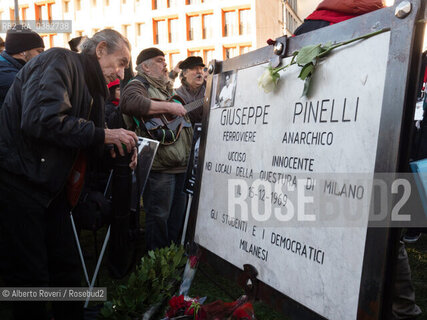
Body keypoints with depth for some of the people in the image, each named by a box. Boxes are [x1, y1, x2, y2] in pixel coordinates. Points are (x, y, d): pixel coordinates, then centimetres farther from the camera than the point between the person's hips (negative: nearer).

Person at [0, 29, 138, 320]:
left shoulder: (92, 88, 16)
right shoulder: (61, 62, -11)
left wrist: (119, 148, 0)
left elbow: (88, 151, 18)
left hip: (51, 188, 9)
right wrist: (102, 135, -18)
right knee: (31, 276, 0)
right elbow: (41, 119, -28)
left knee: (67, 268, 12)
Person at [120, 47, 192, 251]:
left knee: (178, 217, 16)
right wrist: (168, 107, -25)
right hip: (159, 166, -9)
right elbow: (129, 102, -29)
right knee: (158, 218, -3)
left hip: (181, 164, 9)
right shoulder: (139, 85, -5)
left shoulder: (167, 89, 23)